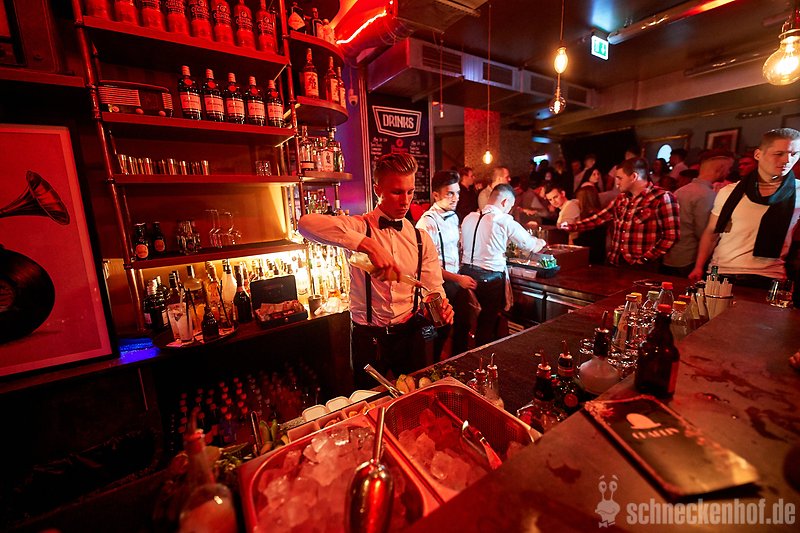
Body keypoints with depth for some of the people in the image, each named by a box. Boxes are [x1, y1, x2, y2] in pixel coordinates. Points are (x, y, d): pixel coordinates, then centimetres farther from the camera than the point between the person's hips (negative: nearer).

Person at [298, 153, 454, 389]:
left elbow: (434, 289, 1)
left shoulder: (421, 239, 1)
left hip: (409, 334, 4)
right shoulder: (359, 227, -13)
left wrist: (441, 307, -23)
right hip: (368, 337, -3)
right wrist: (368, 245, -41)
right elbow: (306, 223, -31)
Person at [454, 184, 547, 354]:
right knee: (486, 327, 12)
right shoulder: (505, 221, -9)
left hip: (466, 273, 5)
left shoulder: (468, 218, 4)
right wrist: (541, 242, 23)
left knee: (462, 322, 17)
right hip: (490, 279, -5)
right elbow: (532, 246, -2)